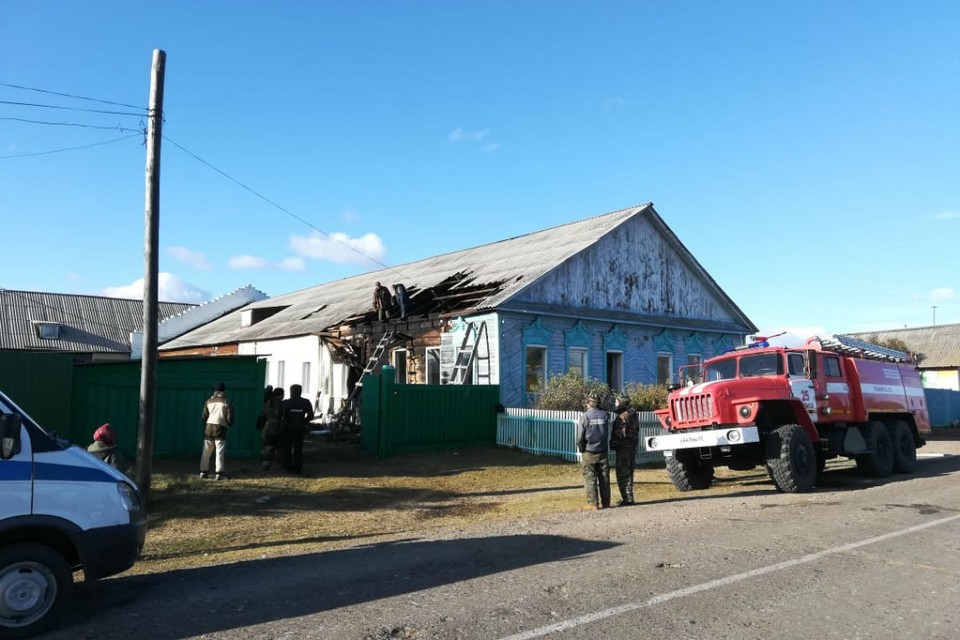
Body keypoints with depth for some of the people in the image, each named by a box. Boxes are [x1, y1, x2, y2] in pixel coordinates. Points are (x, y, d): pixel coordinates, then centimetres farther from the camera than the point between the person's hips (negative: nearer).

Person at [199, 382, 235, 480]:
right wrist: (229, 425, 16)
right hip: (220, 428, -4)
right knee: (220, 451, -3)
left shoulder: (209, 401, 9)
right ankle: (219, 473, -7)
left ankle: (203, 471, 15)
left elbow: (203, 416, 9)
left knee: (206, 451, 12)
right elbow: (230, 417, -5)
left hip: (209, 427, 4)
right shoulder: (226, 401, -1)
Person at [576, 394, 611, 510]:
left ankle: (593, 503, 3)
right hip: (602, 452, 3)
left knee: (590, 478, 4)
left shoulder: (585, 417, -10)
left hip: (589, 452, -3)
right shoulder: (605, 415, 0)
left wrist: (581, 448, 6)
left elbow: (580, 437, -7)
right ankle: (605, 502, 14)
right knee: (604, 478, 11)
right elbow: (608, 435, 4)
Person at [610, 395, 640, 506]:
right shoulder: (633, 416, 13)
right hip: (632, 448, 10)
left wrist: (613, 445, -11)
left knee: (622, 474, -4)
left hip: (623, 449, -10)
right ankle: (628, 497, 24)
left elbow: (621, 435, -22)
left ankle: (627, 498, -4)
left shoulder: (622, 417, -18)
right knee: (628, 473, 17)